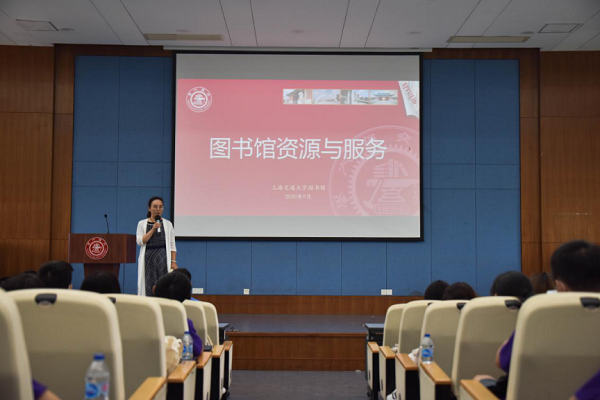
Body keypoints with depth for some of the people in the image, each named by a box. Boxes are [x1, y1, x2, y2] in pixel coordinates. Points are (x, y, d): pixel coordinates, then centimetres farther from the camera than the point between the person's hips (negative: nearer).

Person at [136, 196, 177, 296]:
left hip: (163, 258, 0)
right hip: (147, 258, 0)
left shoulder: (168, 224, 8)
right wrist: (153, 229, -13)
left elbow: (172, 245, 6)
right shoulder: (142, 223, 7)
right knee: (148, 285, -3)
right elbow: (140, 241, -6)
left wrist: (173, 262, -2)